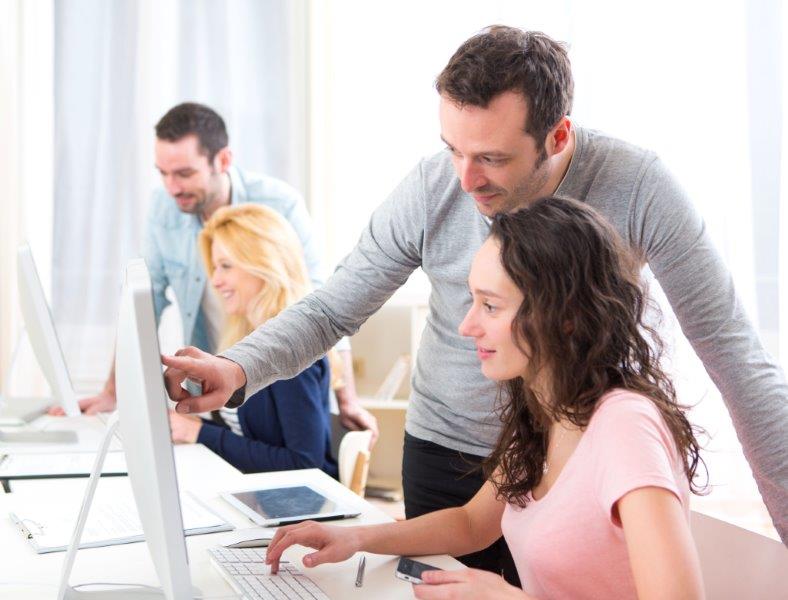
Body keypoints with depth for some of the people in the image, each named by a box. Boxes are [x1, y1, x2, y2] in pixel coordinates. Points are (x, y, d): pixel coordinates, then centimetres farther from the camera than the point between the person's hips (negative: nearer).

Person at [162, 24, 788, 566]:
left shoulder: (636, 187, -22)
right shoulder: (430, 191, -17)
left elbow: (735, 353, -18)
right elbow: (330, 310, -7)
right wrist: (238, 368, -27)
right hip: (445, 456, 2)